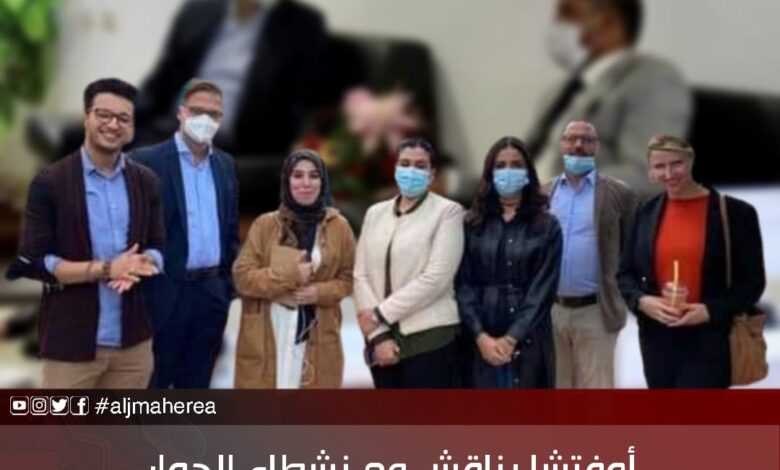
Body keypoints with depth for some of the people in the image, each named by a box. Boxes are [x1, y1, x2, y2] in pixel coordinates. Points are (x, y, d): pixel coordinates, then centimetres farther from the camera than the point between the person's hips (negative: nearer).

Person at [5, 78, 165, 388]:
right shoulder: (49, 182, -6)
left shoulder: (146, 182, 8)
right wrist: (105, 270, -18)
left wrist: (133, 268, -13)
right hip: (70, 343, -4)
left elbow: (158, 249, 11)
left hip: (132, 341, 5)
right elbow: (33, 262, -9)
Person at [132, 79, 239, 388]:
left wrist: (228, 284, 9)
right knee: (153, 385, 4)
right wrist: (142, 285, -13)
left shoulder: (225, 164, 11)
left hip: (211, 292, 5)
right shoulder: (148, 161, -7)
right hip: (166, 291, -5)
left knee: (196, 385, 14)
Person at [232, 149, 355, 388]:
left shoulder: (338, 226, 5)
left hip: (318, 340, 1)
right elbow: (242, 276, -4)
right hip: (267, 338, -1)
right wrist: (289, 275, -15)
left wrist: (320, 292, -11)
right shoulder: (265, 224, 2)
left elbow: (348, 278, 8)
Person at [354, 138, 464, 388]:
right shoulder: (375, 213, 13)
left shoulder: (447, 211, -1)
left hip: (429, 338, -5)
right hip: (383, 339, 5)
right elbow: (361, 275, 4)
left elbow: (436, 278, -12)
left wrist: (381, 313, -11)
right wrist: (378, 334, -8)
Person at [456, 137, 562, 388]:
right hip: (479, 341, 1)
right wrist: (480, 336, -12)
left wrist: (511, 338, -13)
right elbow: (463, 284, 1)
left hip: (527, 342, -1)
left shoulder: (547, 226, 5)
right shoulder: (472, 223, 7)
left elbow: (543, 289, -3)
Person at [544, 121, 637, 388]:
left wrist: (623, 294, -3)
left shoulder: (618, 193, -1)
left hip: (595, 312, -3)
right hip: (549, 311, 4)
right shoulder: (543, 194, 9)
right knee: (557, 386, 12)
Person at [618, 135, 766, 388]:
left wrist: (711, 310, -17)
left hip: (710, 343, -4)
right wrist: (641, 301, -10)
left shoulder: (735, 212, -4)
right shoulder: (646, 213, 7)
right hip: (658, 340, 4)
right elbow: (626, 273, 11)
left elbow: (752, 281, -3)